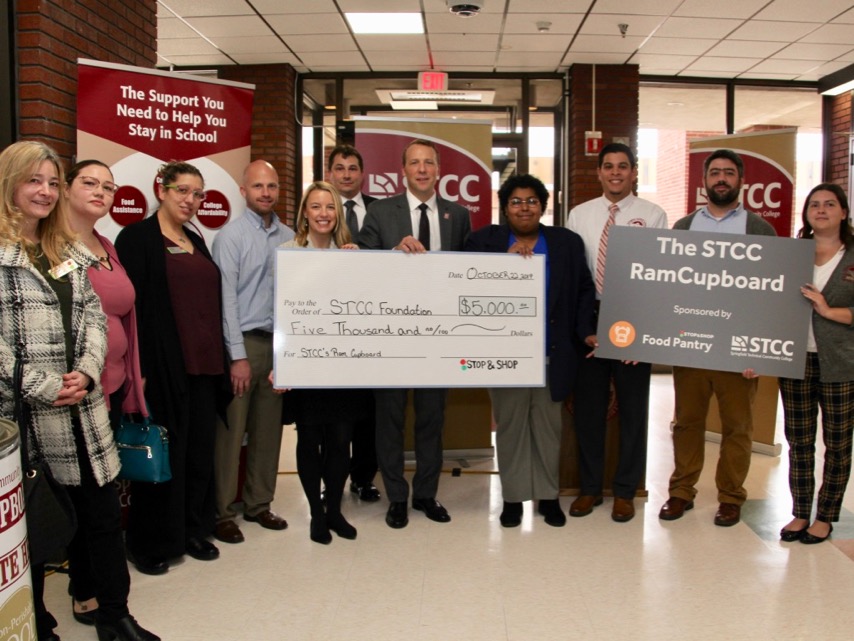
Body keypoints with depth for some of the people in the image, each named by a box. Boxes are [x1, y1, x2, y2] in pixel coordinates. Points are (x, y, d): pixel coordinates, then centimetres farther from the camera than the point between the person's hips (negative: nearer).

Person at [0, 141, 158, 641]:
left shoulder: (71, 254, 14)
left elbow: (94, 318, 10)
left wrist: (85, 374, -6)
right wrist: (47, 390, -14)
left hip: (83, 408, 6)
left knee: (104, 515, 11)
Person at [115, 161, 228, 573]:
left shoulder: (196, 242, 17)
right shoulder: (138, 237, -5)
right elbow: (130, 304, -12)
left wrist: (220, 359, 13)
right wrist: (138, 369, -18)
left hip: (204, 365, 7)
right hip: (163, 365, -7)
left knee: (200, 451, 12)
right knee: (164, 452, 1)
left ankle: (193, 530, 26)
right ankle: (151, 542, 16)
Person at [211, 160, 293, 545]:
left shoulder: (288, 237, 9)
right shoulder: (231, 236, -4)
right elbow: (226, 298, -9)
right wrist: (238, 356, -12)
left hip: (277, 343, 5)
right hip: (243, 341, -5)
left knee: (268, 429, 11)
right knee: (231, 431, 0)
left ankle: (259, 504, 24)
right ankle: (222, 512, 11)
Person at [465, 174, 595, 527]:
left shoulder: (568, 242, 6)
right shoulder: (484, 241, 1)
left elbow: (584, 290, 6)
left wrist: (586, 332, -5)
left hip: (552, 355, 1)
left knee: (549, 427, 11)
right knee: (509, 427, 8)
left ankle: (549, 495, 24)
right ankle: (513, 496, 21)